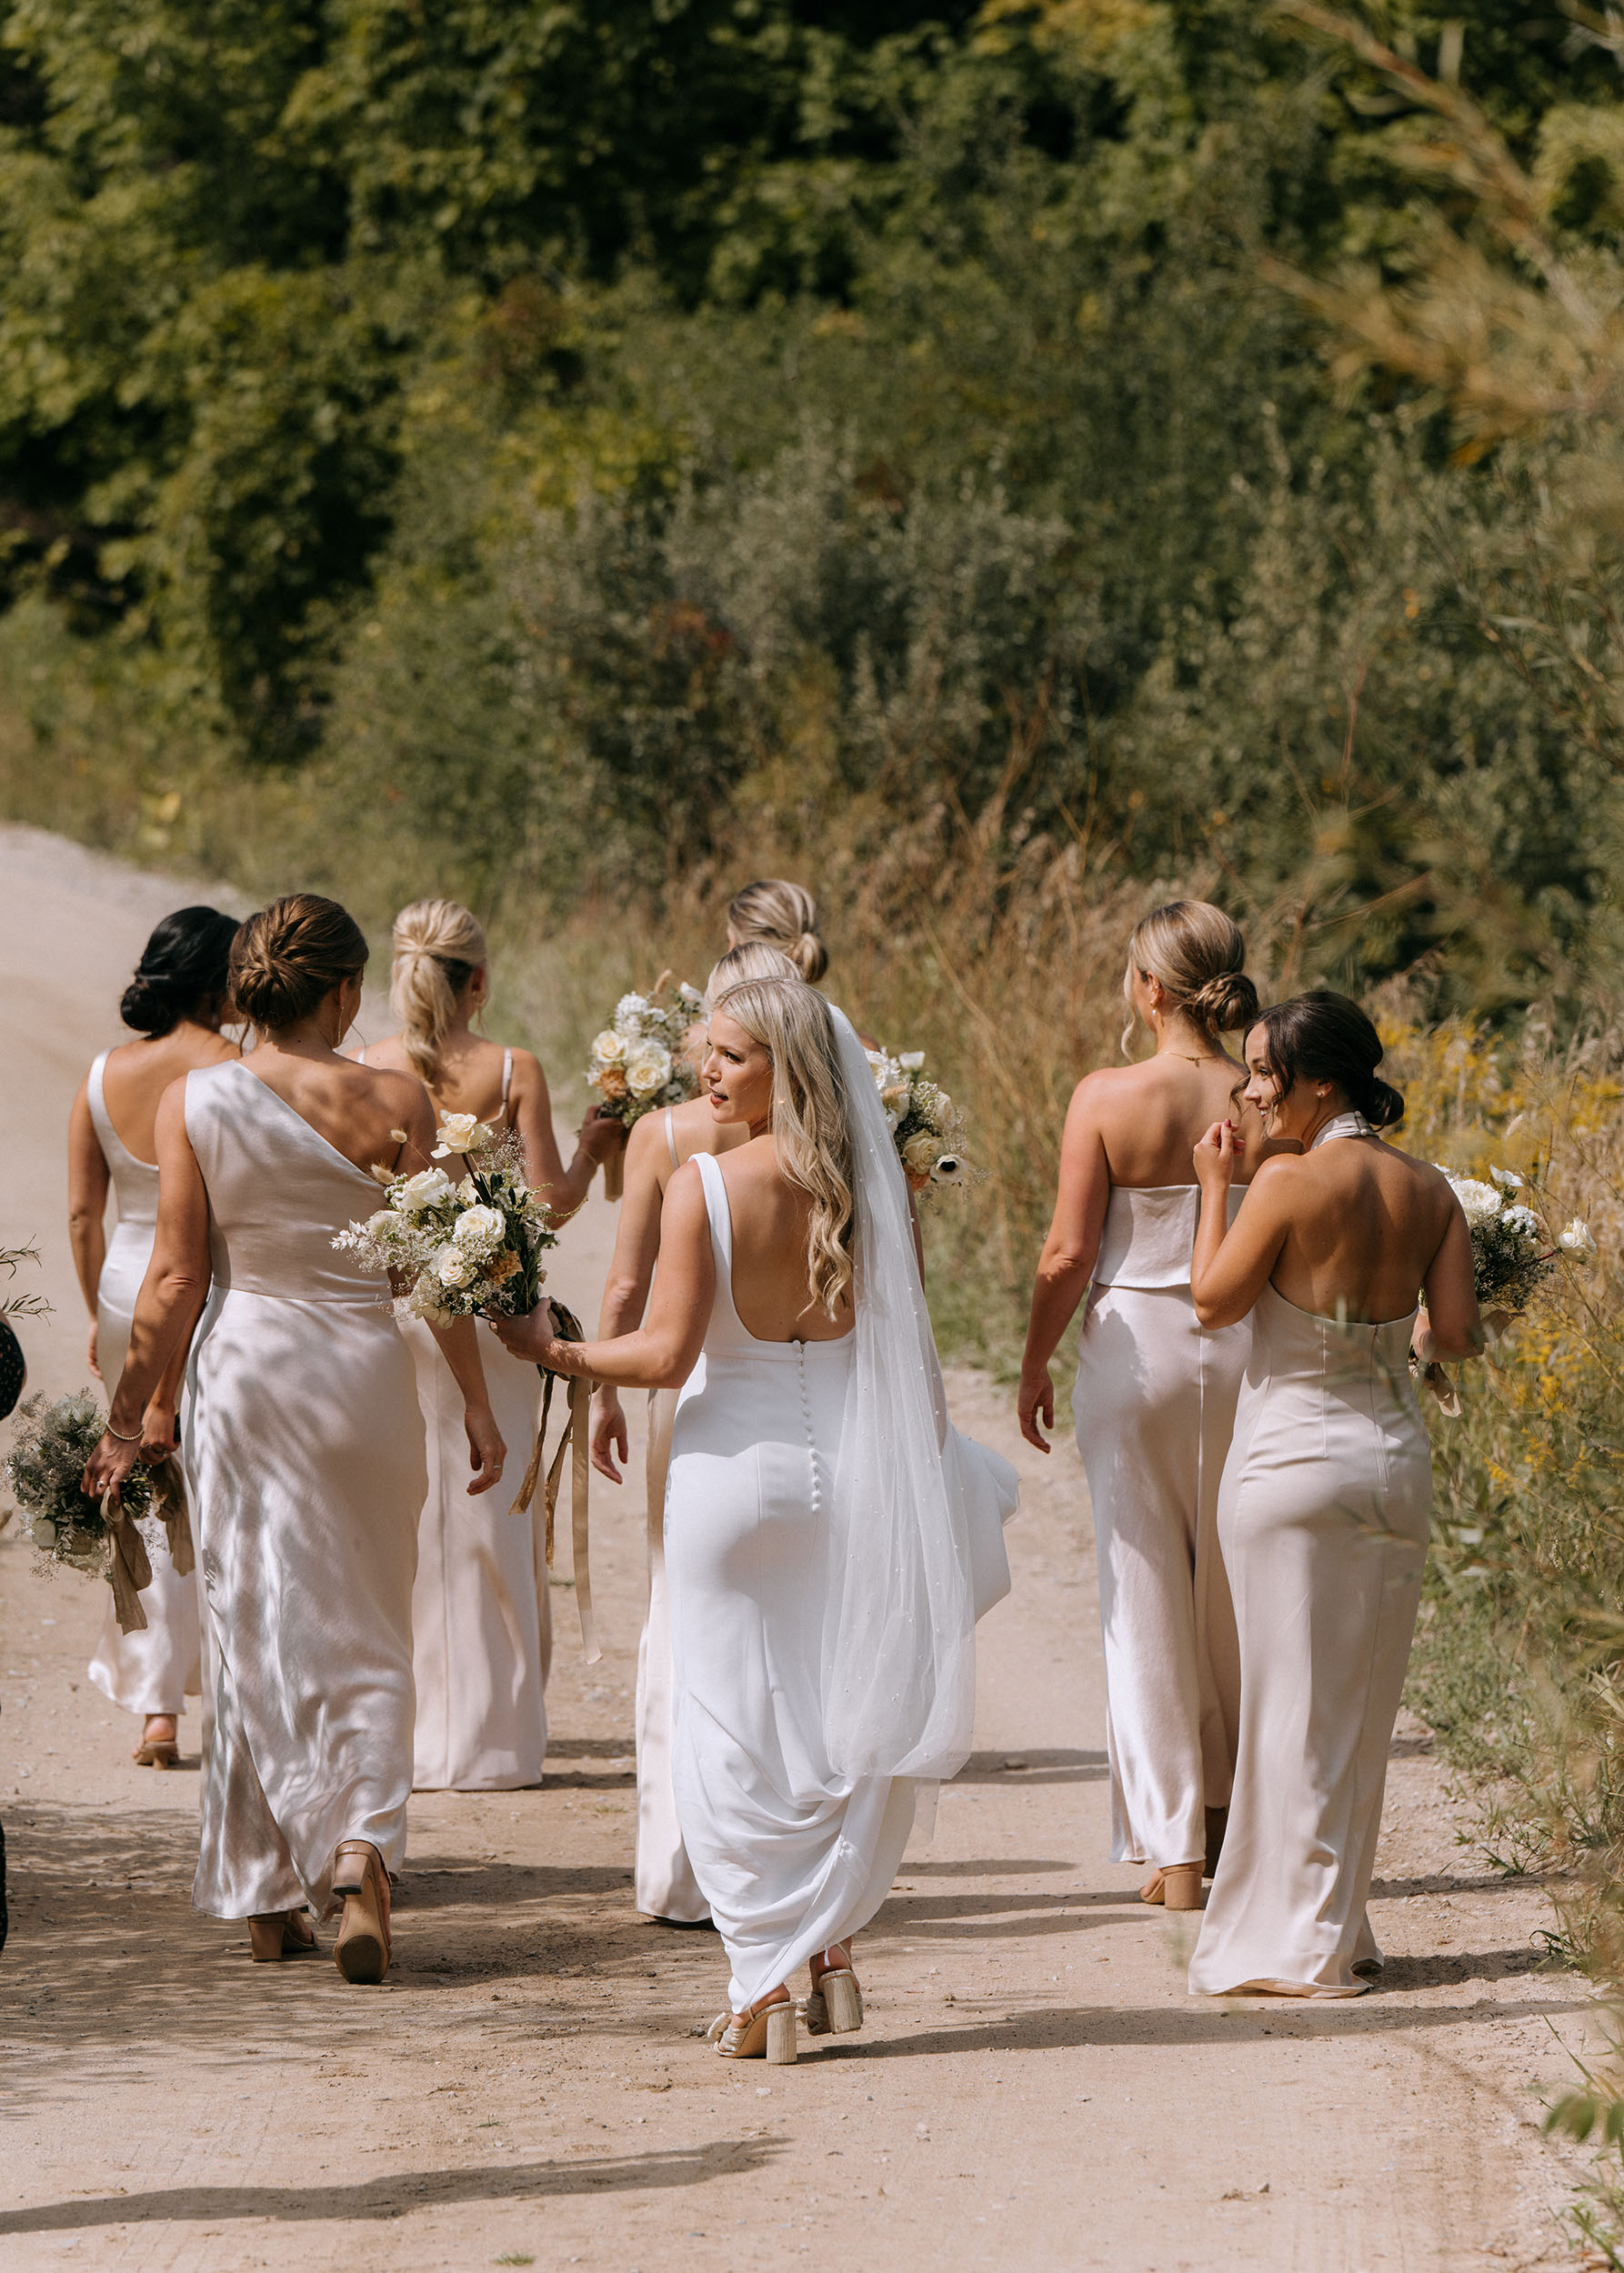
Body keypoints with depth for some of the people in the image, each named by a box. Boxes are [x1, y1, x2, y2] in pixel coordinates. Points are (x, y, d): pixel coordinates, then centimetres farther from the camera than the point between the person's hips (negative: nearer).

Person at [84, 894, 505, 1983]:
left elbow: (175, 1279, -5)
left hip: (243, 1369, 1)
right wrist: (477, 1402, 5)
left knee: (262, 1631, 9)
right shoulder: (393, 1103, -7)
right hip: (366, 1369, -1)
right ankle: (363, 1846, -12)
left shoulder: (193, 1103, -6)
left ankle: (270, 1899, 9)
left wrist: (129, 1412, 3)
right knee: (368, 1636, 10)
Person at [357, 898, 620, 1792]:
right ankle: (489, 1734, 10)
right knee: (490, 1511, 8)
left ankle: (398, 1732, 11)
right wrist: (590, 1151, 12)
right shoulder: (514, 1072, -7)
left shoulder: (366, 1071, -5)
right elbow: (550, 1202, -6)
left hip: (389, 1299, 1)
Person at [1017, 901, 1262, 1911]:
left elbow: (1068, 1255, -11)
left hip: (1135, 1345, -2)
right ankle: (1230, 1809, 32)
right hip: (1245, 1352, 2)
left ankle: (1175, 1851, 4)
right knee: (1236, 1590, 18)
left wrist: (1035, 1364, 4)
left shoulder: (1108, 1097, -13)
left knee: (1145, 1597, 5)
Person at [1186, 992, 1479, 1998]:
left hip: (1292, 1455, -5)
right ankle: (1338, 1932, 21)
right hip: (1395, 1459, 5)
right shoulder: (1430, 1191, 0)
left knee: (1294, 1700, 3)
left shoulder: (1290, 1182, -16)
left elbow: (1215, 1302, -8)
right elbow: (1458, 1334, -1)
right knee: (1364, 1705, 14)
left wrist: (1216, 1187, 1)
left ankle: (1297, 1943, 7)